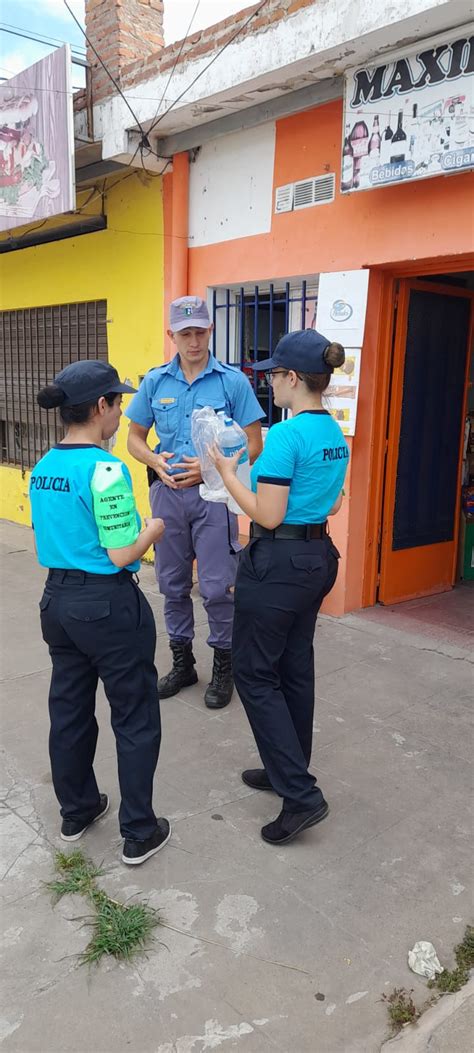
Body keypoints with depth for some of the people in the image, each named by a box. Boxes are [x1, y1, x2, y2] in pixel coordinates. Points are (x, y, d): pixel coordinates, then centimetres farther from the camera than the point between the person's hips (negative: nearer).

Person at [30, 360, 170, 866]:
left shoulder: (42, 468, 4)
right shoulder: (105, 469, -20)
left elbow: (46, 541, 12)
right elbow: (122, 555, -19)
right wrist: (154, 527, -2)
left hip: (57, 600, 8)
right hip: (109, 605, -8)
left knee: (69, 710, 20)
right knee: (135, 719, 8)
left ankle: (76, 811, 38)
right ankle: (139, 833, 20)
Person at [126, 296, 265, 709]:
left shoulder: (233, 381, -5)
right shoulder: (155, 381, 5)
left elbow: (253, 444, -4)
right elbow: (135, 437, 12)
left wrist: (210, 468, -16)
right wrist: (156, 461, -9)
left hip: (213, 493, -4)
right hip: (167, 492, 4)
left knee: (217, 587, -1)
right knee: (173, 584, 13)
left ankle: (224, 667, 19)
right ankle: (182, 662, 30)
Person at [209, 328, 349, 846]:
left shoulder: (286, 435, -21)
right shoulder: (335, 434, 7)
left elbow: (268, 516, -21)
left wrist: (228, 473, -8)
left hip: (278, 564, -9)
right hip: (318, 557, 9)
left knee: (255, 674, 3)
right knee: (295, 669, 18)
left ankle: (301, 795, 4)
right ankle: (288, 770, 33)